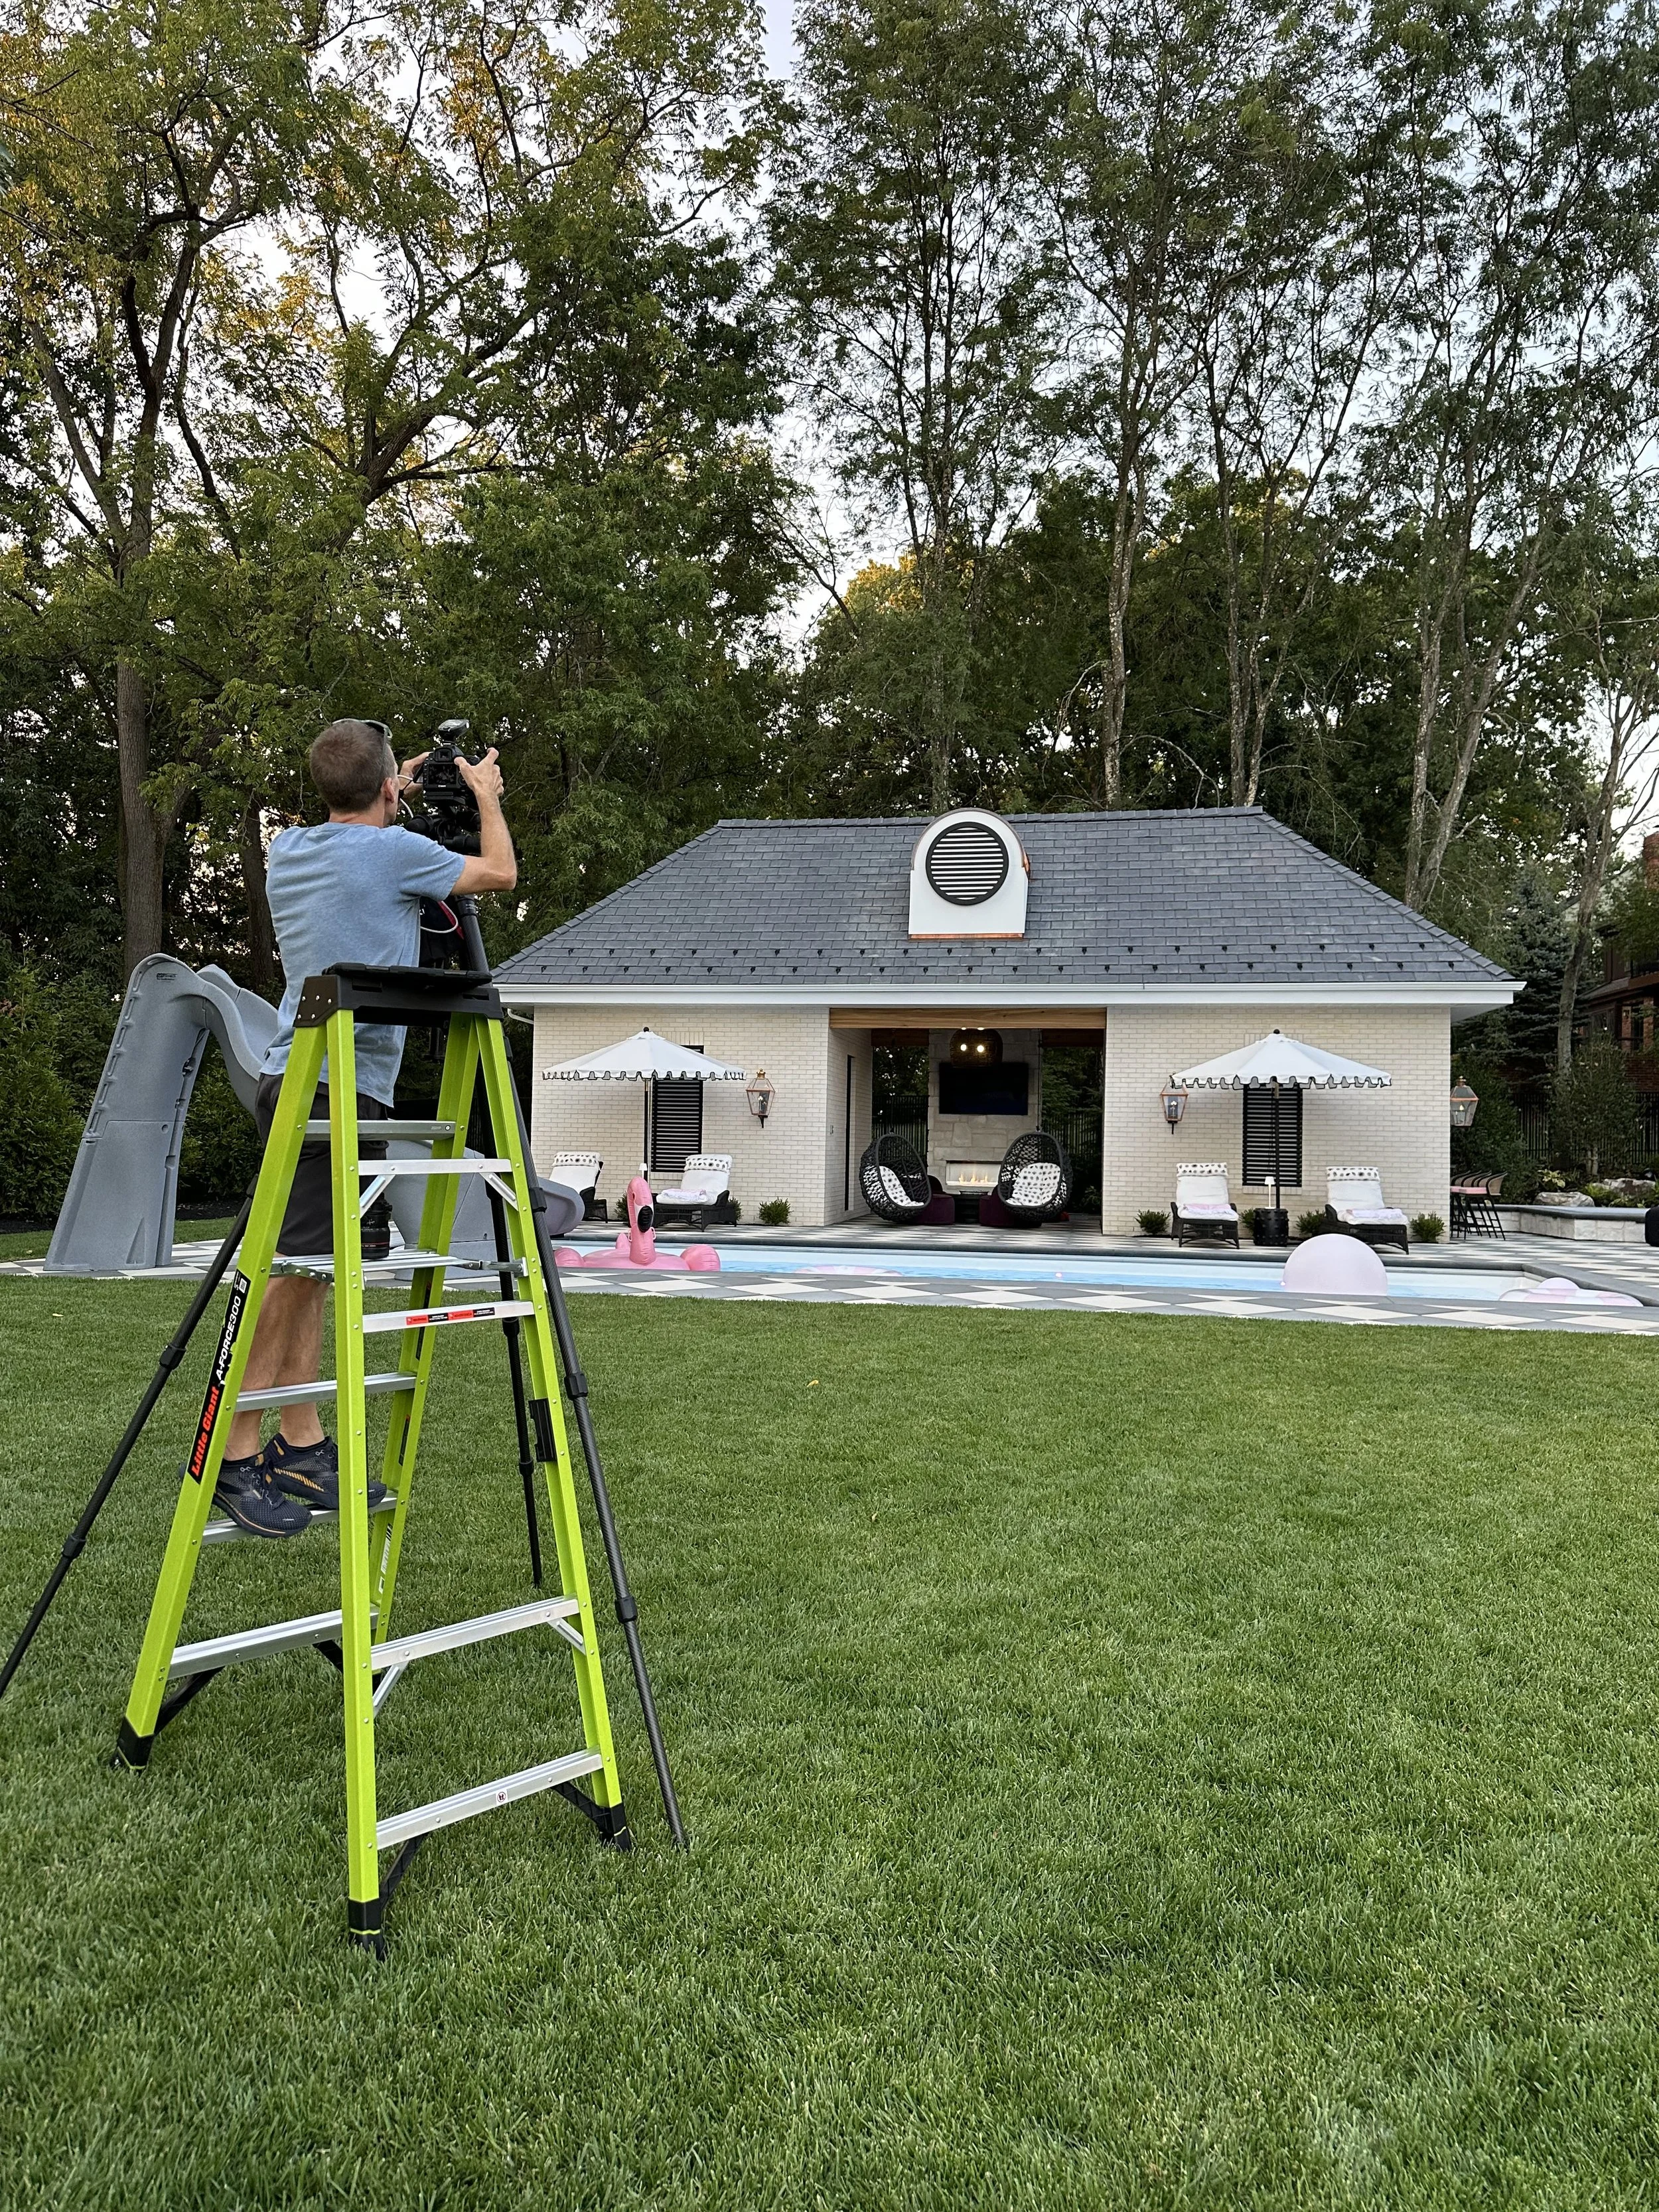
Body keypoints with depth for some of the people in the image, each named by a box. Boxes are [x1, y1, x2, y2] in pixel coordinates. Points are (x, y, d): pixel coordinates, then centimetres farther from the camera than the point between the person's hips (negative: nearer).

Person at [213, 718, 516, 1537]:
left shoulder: (288, 851, 14)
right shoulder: (393, 851, -9)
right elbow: (500, 872, 7)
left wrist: (391, 804, 41)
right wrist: (487, 797, 22)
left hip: (300, 1079, 9)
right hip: (333, 1087, -9)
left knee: (313, 1263, 10)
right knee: (291, 1266, -7)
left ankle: (301, 1445, 15)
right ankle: (235, 1458, -3)